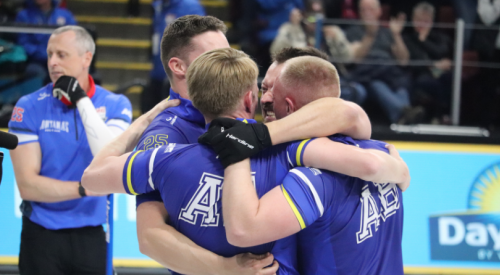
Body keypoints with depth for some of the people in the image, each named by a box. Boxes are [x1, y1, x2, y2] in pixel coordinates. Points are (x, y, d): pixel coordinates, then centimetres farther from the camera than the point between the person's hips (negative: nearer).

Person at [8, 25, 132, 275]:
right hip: (41, 235, -1)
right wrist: (84, 189, -19)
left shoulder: (115, 105, -3)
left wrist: (81, 100, -17)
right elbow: (28, 185, -10)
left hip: (91, 235, 1)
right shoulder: (29, 107, -6)